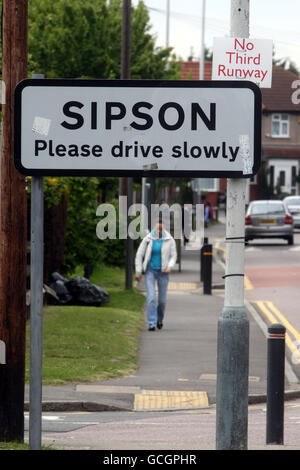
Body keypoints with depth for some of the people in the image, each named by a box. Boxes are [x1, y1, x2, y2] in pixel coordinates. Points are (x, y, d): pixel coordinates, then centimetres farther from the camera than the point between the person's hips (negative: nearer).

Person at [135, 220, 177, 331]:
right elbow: (139, 255, 0)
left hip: (163, 272, 1)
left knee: (162, 299, 5)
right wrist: (138, 272, -4)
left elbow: (173, 255, 1)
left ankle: (159, 319, 34)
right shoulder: (148, 239, -5)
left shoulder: (169, 240, -4)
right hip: (150, 271, -1)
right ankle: (151, 323, -14)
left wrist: (170, 266, -19)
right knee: (151, 297, -15)